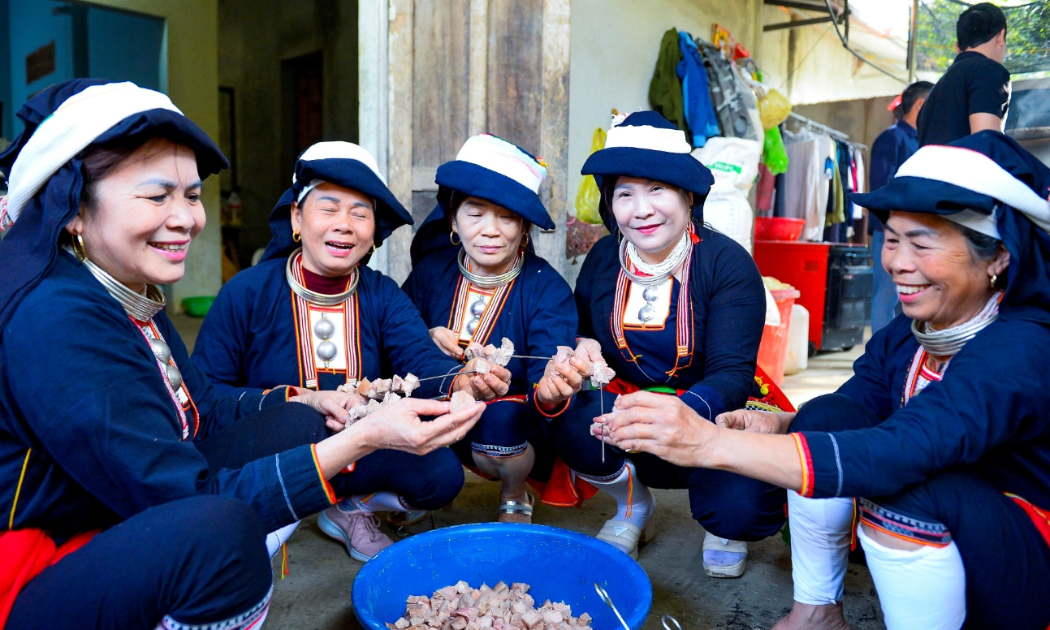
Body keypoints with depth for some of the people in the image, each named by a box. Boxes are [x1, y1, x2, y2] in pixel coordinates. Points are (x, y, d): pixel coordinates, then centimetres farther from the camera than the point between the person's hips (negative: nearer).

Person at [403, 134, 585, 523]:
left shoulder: (548, 290, -17)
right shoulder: (432, 270, -5)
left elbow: (546, 371, -27)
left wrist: (550, 392, -51)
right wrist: (426, 338, -17)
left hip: (512, 418, -2)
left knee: (500, 421, -34)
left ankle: (514, 500, 3)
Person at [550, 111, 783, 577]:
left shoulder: (727, 263, -14)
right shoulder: (604, 259, -2)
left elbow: (732, 373, -22)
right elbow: (580, 327, 11)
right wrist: (581, 347, -16)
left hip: (713, 417, -3)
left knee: (740, 509, -30)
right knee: (571, 423, -28)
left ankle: (724, 526, 14)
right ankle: (633, 505, 7)